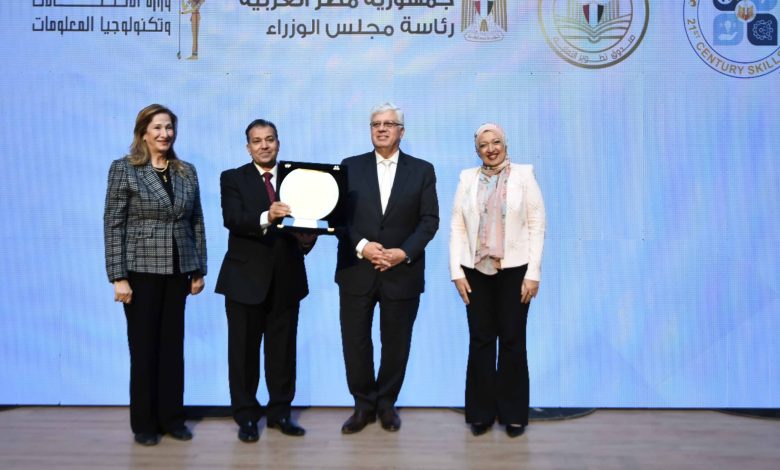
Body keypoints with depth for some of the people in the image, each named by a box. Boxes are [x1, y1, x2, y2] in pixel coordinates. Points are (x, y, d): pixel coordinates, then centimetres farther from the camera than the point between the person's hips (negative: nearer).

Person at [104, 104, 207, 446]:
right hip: (141, 270, -3)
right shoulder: (124, 169, -3)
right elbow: (113, 224, -7)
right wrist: (118, 277, -12)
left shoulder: (187, 171, 8)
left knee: (173, 345, 9)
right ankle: (144, 422, 19)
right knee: (144, 346, 5)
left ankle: (172, 417, 22)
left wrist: (199, 270, 7)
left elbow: (196, 223, 9)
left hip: (178, 271, 4)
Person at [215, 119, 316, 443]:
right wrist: (266, 217, -34)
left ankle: (280, 412, 25)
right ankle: (246, 416, 22)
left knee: (283, 349, 10)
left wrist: (308, 238, -23)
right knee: (244, 350, 7)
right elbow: (232, 219, -16)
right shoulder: (233, 178, 1)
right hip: (246, 277, -2)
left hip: (286, 278, 2)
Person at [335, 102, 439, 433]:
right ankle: (364, 404, 22)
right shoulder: (350, 167, 7)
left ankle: (387, 402, 27)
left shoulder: (422, 170, 5)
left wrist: (404, 252, -14)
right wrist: (361, 246, -14)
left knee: (396, 343, 9)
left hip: (402, 272, 0)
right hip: (356, 270, 1)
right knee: (355, 341, 4)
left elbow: (429, 220, 0)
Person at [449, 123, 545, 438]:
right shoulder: (467, 179, 7)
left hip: (514, 270, -1)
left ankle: (513, 413, 18)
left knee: (512, 341, 5)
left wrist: (533, 272, -9)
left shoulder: (523, 175, 1)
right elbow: (457, 226, 4)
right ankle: (481, 412, 18)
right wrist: (456, 271, -3)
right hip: (476, 271, 2)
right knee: (480, 341, 6)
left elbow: (537, 225, -3)